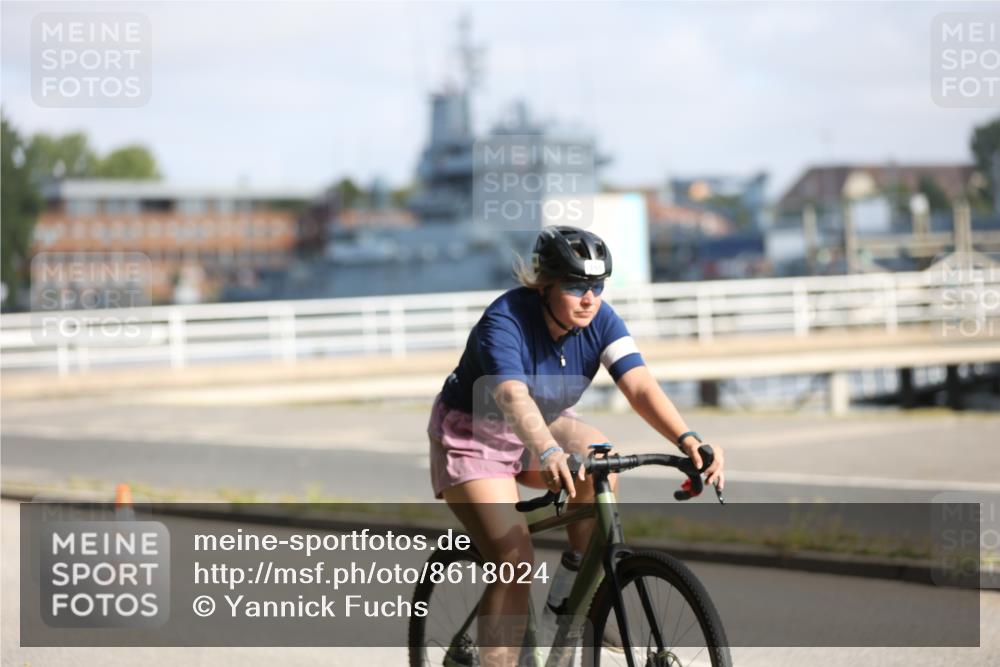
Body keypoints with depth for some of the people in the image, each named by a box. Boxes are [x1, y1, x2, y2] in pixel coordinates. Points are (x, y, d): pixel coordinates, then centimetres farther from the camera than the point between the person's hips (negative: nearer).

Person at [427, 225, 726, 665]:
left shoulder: (599, 320, -15)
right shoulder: (506, 320, -30)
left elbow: (640, 386, -28)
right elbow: (513, 396, -46)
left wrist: (687, 441, -46)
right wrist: (549, 453, -65)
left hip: (543, 427, 5)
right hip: (474, 436, -5)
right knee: (515, 562, -21)